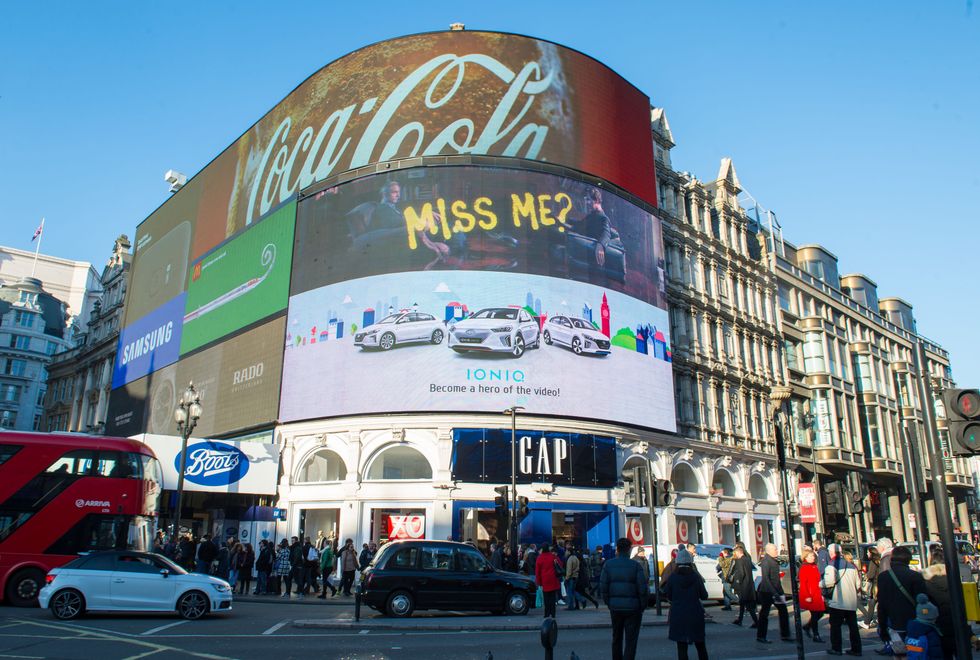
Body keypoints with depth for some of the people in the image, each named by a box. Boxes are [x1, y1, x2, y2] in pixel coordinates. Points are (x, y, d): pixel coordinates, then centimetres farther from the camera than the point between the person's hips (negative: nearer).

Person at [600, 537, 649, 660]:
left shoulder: (608, 564, -2)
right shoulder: (635, 565, -10)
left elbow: (603, 587, -4)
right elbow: (643, 589, -12)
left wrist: (608, 603, 7)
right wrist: (643, 606, 1)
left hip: (615, 607, 3)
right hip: (633, 607, -3)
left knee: (617, 638, 20)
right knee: (631, 640, 4)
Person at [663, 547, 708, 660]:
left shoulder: (672, 577, -7)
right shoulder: (696, 576, -6)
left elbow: (668, 596, 0)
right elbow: (704, 595, 1)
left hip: (678, 616, -1)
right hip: (695, 614, 1)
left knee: (682, 647, 3)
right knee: (700, 645, 18)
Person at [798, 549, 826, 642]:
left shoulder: (815, 567, 13)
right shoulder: (804, 568, -11)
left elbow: (817, 582, 19)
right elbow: (803, 583, -14)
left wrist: (821, 594, 16)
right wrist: (807, 596, -19)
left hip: (817, 595, 8)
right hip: (809, 596, -8)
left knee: (820, 613, 8)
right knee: (814, 615, -3)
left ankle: (807, 627, 27)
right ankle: (816, 636, 6)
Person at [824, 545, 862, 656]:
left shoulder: (832, 565, -12)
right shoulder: (851, 565, 9)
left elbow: (829, 581, -24)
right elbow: (858, 583, 11)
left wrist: (821, 584, -4)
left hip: (837, 602, -6)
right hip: (852, 601, 6)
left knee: (835, 626, 4)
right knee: (853, 625, 12)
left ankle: (836, 648, 7)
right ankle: (856, 649, 14)